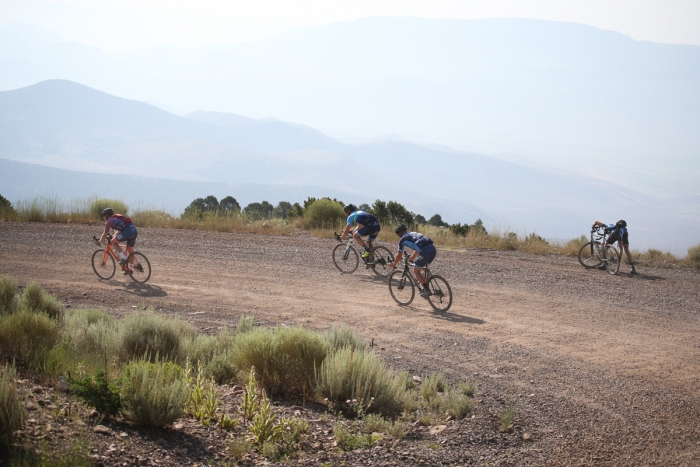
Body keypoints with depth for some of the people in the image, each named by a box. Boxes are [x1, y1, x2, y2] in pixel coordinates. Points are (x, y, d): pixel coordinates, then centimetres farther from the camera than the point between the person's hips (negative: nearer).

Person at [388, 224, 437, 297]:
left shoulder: (403, 239, 11)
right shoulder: (414, 234, 32)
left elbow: (399, 256, 17)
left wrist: (393, 264, 33)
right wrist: (411, 258, 59)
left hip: (425, 251, -8)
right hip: (433, 249, 8)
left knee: (416, 271, 9)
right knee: (419, 268, 26)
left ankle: (427, 290, 1)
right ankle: (425, 288, 25)